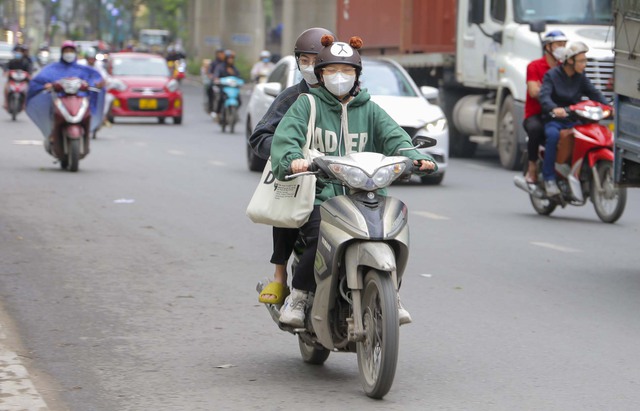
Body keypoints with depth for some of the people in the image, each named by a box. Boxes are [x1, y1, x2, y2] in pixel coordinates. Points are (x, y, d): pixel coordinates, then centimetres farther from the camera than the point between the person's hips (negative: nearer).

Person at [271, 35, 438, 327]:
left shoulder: (370, 110, 19)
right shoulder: (307, 105, 10)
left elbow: (394, 137, 5)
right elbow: (285, 136, -6)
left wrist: (417, 157, -17)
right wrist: (292, 159, -29)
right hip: (318, 195, -3)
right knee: (321, 236, -30)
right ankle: (297, 296, -11)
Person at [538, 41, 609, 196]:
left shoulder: (580, 77, 12)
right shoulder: (552, 75, -5)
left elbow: (594, 93, 5)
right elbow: (544, 95, -20)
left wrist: (606, 106, -15)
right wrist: (554, 108, -41)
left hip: (573, 120, 5)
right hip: (554, 120, -5)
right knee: (553, 135, -37)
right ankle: (549, 178, -28)